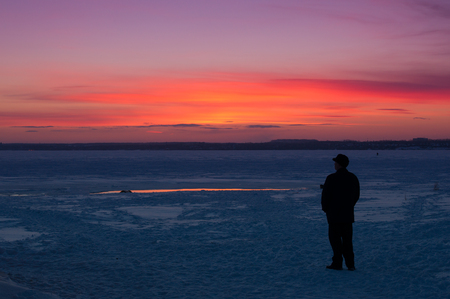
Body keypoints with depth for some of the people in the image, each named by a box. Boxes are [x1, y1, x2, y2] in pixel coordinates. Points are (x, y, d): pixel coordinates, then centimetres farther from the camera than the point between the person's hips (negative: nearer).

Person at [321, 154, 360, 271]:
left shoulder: (332, 178, -14)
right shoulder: (353, 178, 6)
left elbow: (326, 195, -11)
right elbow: (356, 195, 12)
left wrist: (325, 208, 4)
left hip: (334, 214, -6)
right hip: (348, 214, 6)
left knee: (335, 238, 2)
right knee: (347, 239, 10)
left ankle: (337, 263, 1)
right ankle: (350, 264, 9)